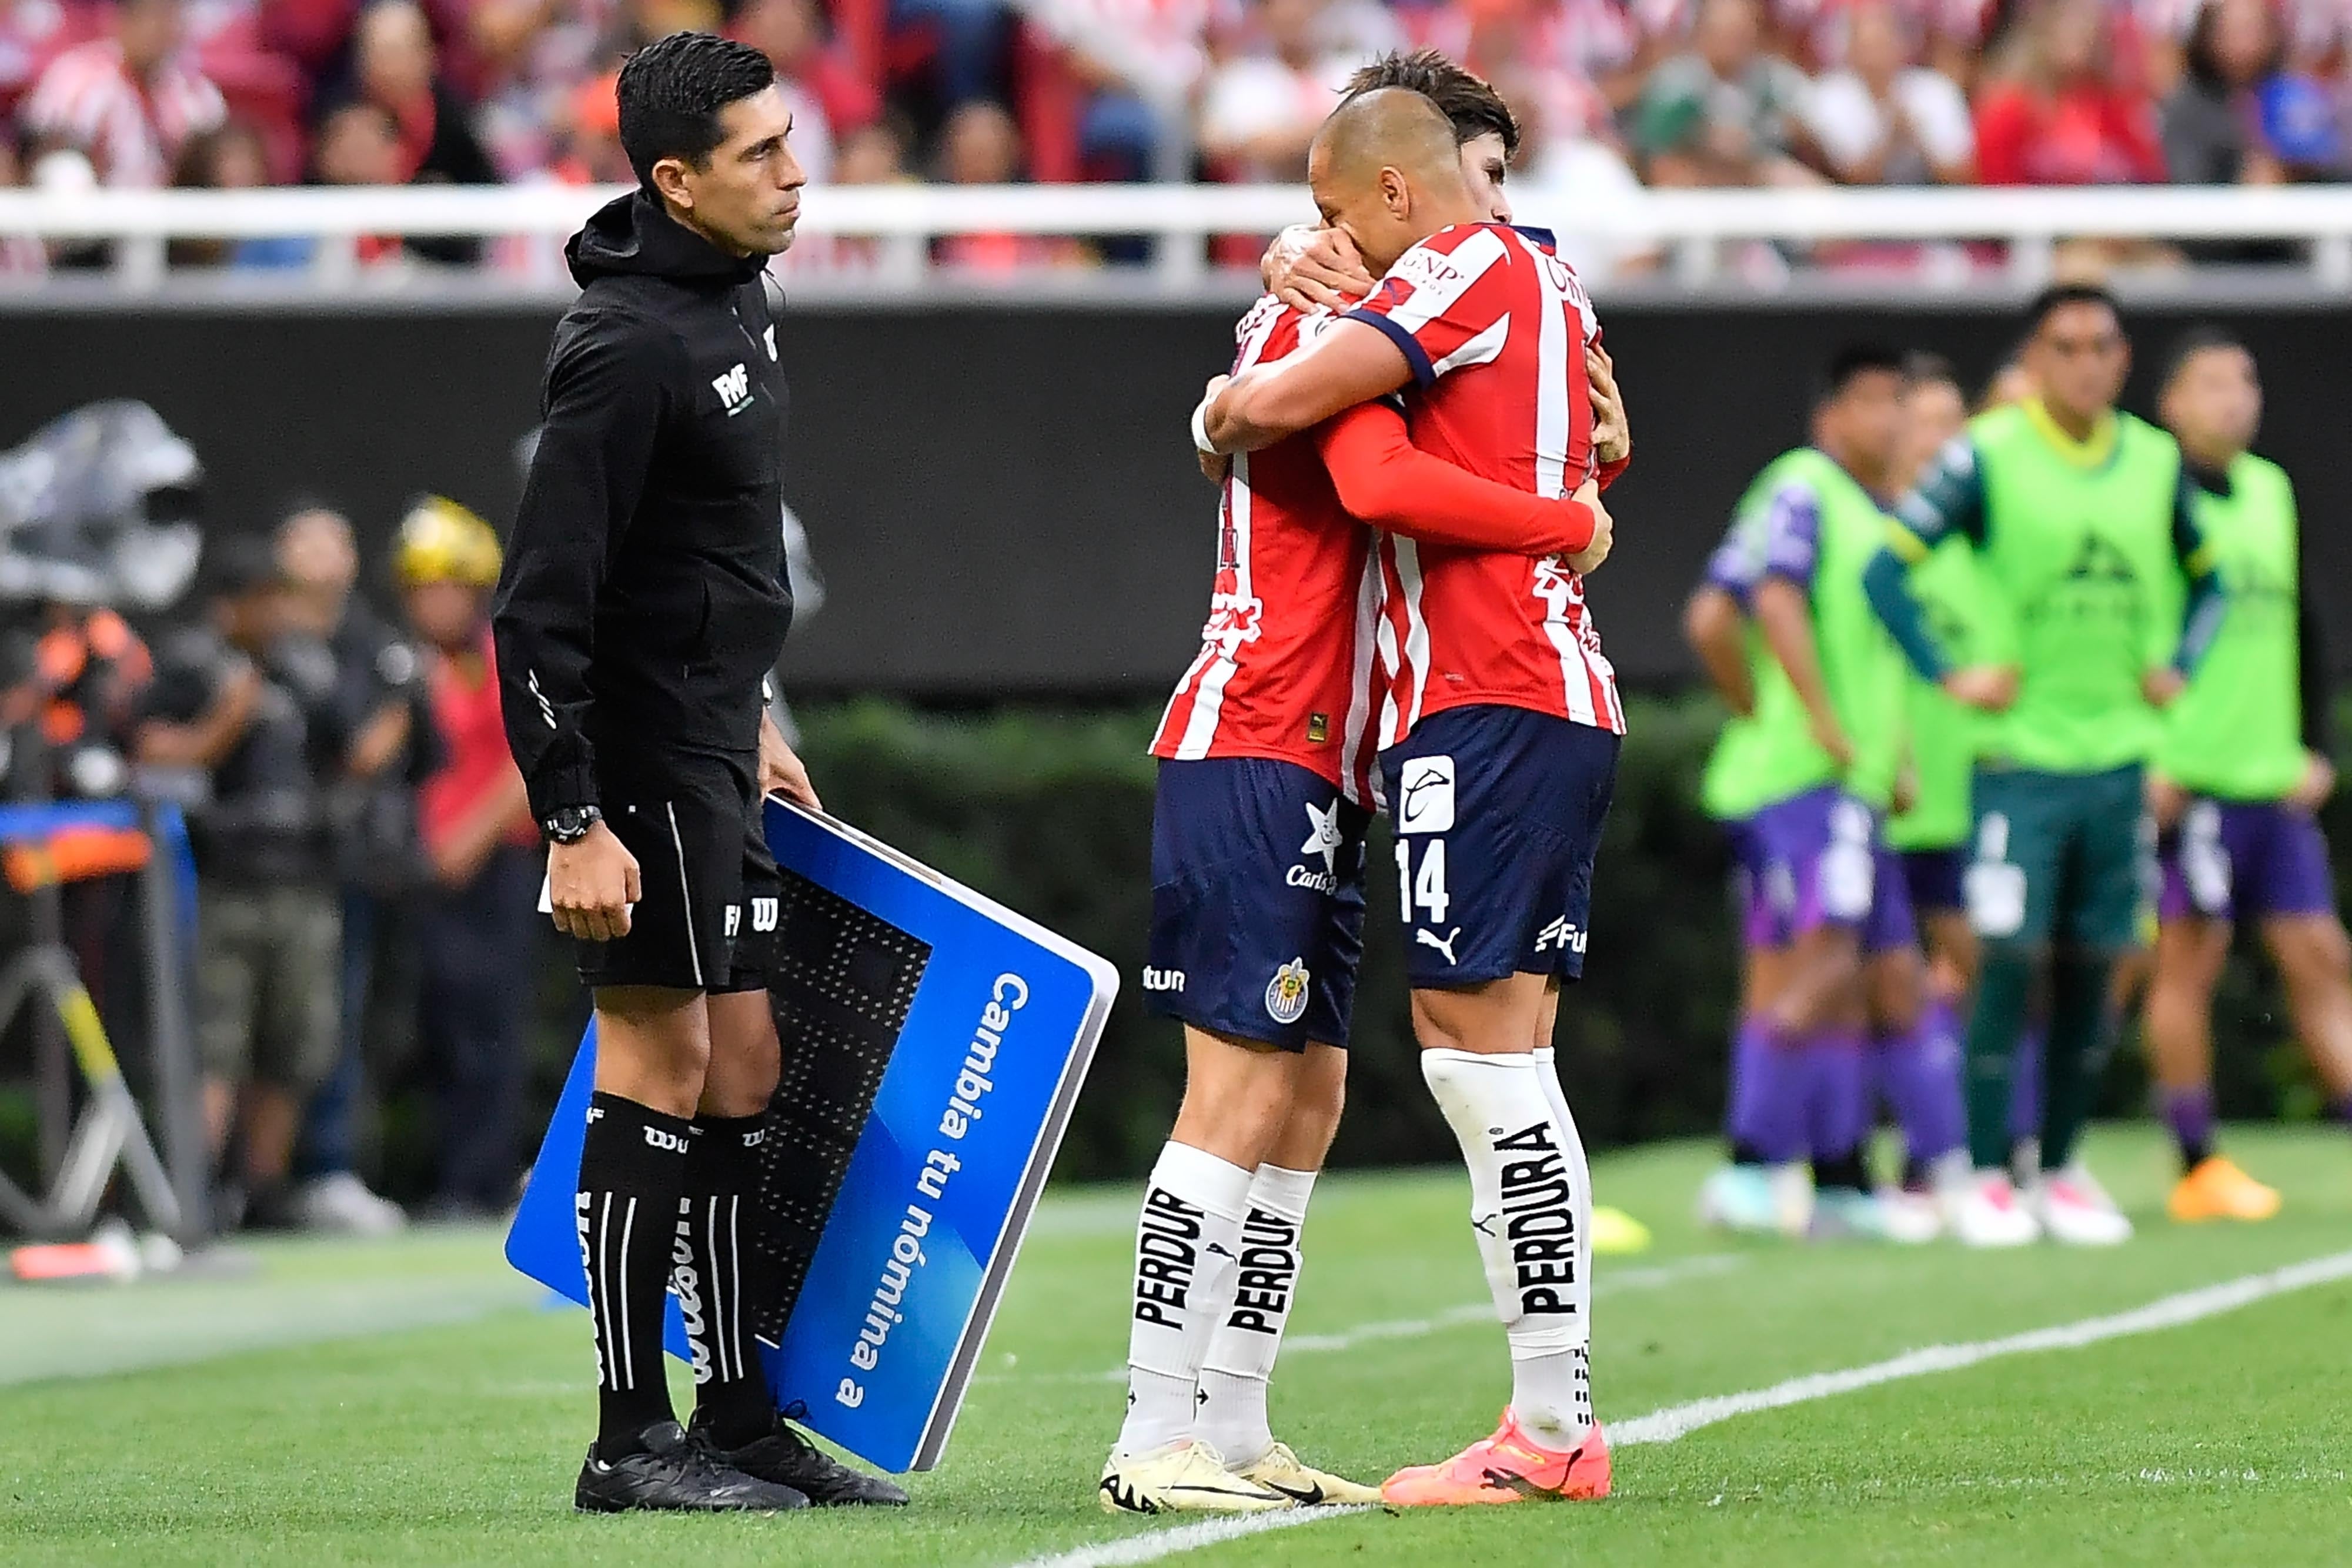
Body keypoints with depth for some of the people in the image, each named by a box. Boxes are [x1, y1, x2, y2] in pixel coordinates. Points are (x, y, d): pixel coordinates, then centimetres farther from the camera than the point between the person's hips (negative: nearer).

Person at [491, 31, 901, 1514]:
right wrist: (573, 822, -23)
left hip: (716, 758, 9)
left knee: (743, 1073, 11)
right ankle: (632, 1442, 0)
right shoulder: (628, 345, -20)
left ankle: (742, 1419, 17)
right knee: (659, 1070, -5)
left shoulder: (736, 293, 10)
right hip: (640, 768, -9)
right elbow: (541, 608, -22)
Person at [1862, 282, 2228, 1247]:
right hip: (2021, 757, -4)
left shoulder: (2155, 463, 7)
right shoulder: (1988, 456, -7)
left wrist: (2177, 665, 9)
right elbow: (1886, 569, -6)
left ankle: (2062, 1174, 15)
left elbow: (2204, 578, 23)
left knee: (2092, 968, 6)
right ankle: (1987, 1178, -3)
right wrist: (1951, 676, -11)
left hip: (2119, 758, 4)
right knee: (2010, 958, -10)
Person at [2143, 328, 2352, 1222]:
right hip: (2184, 781, -6)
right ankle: (2199, 1170, 1)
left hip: (2275, 781, 6)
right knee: (2189, 961, -3)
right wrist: (2142, 760, -14)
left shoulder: (2274, 493, 15)